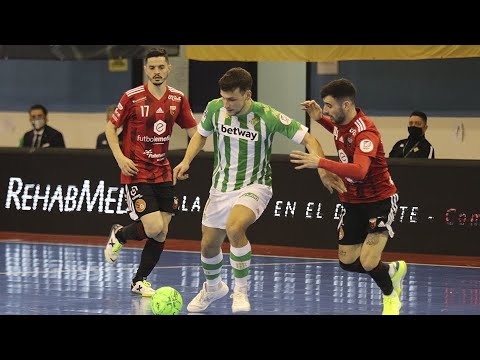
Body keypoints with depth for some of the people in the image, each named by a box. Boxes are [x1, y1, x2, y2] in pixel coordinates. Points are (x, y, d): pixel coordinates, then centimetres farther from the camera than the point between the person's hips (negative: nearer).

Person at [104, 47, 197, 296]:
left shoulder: (178, 98, 3)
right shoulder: (132, 97, -9)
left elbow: (193, 129, 11)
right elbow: (110, 127, -1)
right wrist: (120, 157, -12)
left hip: (163, 172, 5)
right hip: (136, 173, -5)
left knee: (161, 234, 1)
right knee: (154, 228, -15)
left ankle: (139, 282, 17)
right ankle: (119, 235, 17)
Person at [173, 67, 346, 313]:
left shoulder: (267, 117, -21)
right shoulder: (215, 108, -10)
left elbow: (307, 139, -16)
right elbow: (201, 134, 11)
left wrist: (322, 169, -30)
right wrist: (186, 161, -5)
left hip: (254, 187, -5)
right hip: (221, 187, 5)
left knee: (234, 227, -33)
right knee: (209, 245, 12)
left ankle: (241, 291, -15)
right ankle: (213, 288, 46)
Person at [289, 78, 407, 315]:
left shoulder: (365, 132, -27)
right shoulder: (340, 123, -2)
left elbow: (359, 171, -43)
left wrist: (320, 163, -51)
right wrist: (320, 119, 6)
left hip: (380, 200, -8)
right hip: (353, 201, 8)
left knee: (368, 263, -17)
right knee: (347, 263, 6)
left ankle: (390, 298, 15)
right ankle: (393, 271, 34)